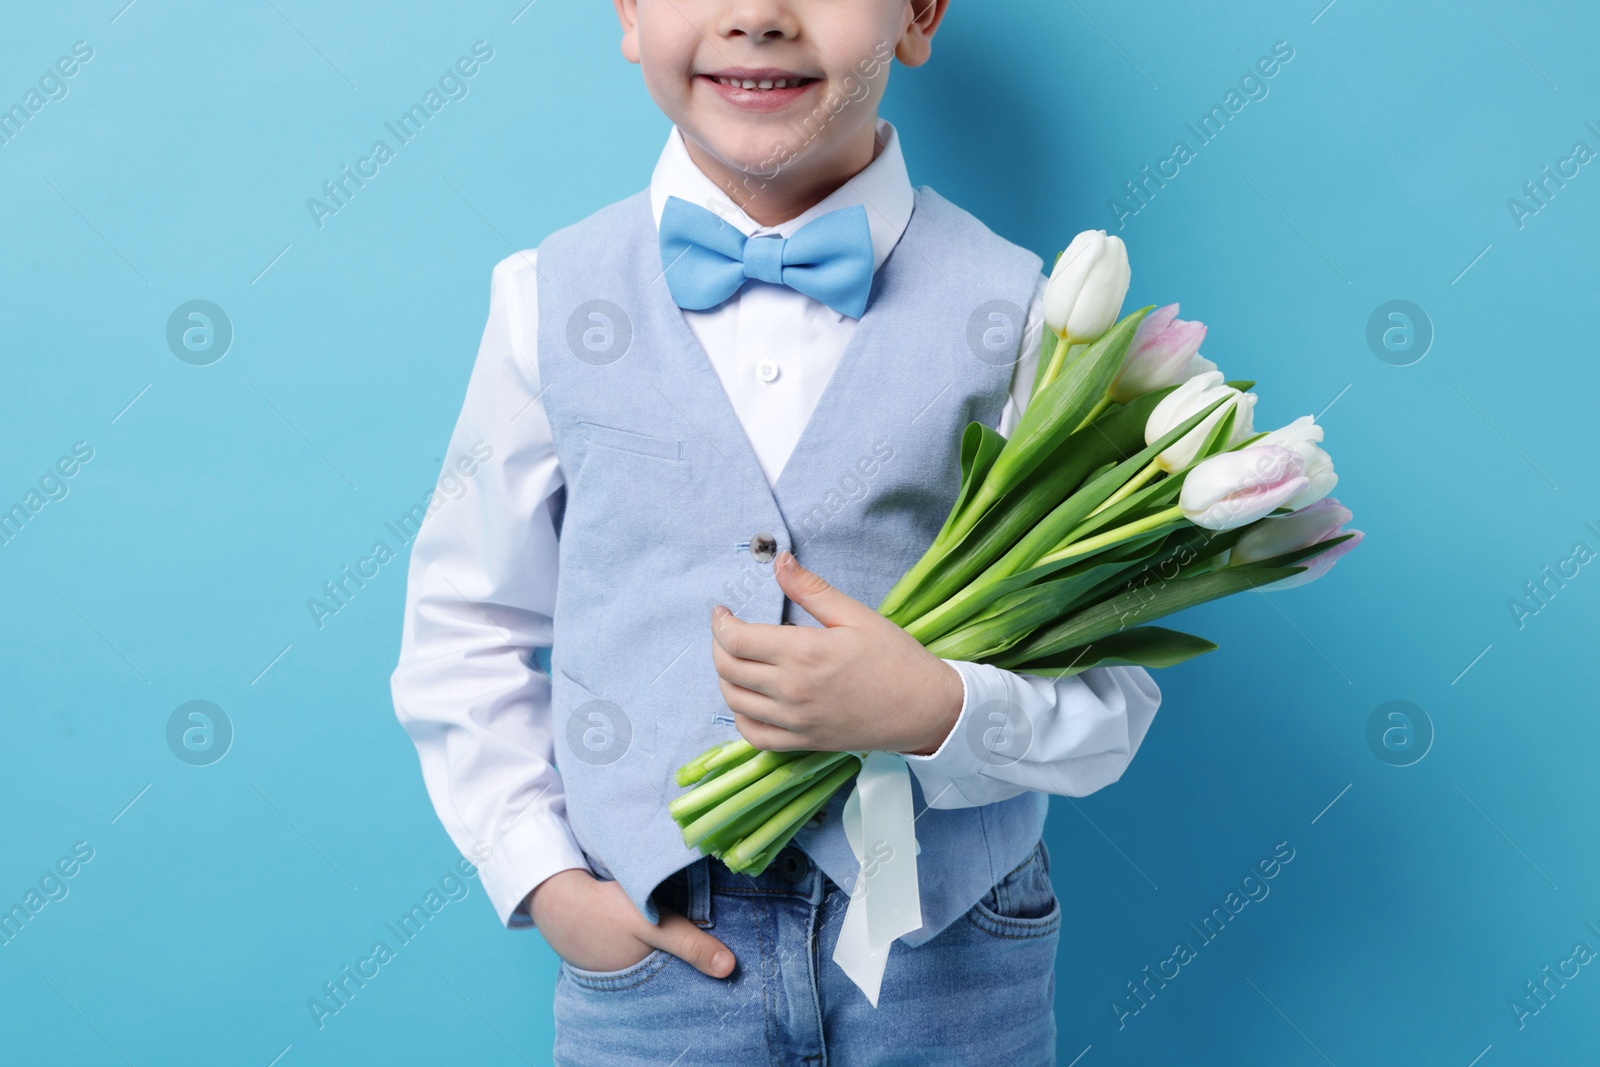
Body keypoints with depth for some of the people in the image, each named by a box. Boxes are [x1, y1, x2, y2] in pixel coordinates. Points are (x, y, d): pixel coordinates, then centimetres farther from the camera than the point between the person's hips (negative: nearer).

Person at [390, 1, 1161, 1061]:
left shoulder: (1010, 309, -7)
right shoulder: (552, 300, -3)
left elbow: (1114, 693, -6)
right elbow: (468, 634, 5)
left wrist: (941, 711, -23)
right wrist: (542, 880, -2)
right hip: (653, 948, 1)